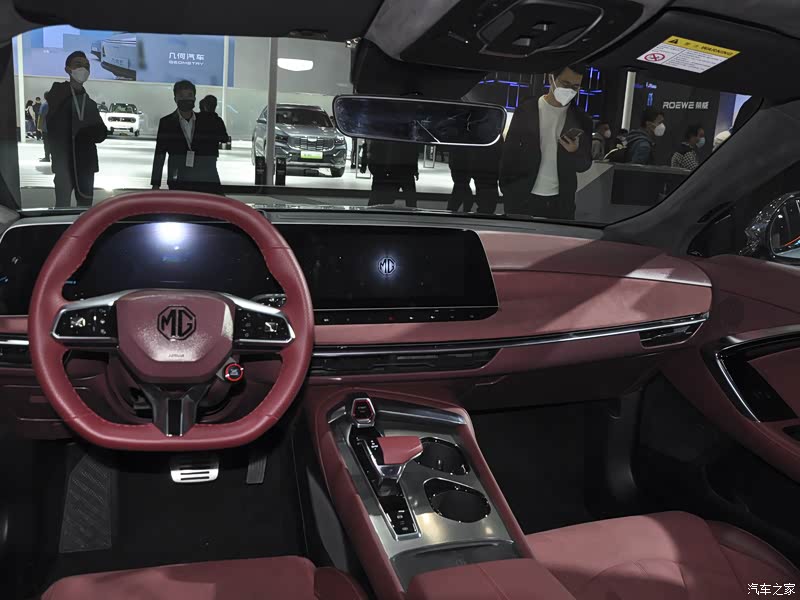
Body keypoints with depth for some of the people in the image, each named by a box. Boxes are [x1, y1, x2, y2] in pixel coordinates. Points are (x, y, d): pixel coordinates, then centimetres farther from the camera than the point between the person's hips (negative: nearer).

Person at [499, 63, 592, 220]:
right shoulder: (526, 111, 0)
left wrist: (575, 151, -15)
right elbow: (509, 154, 1)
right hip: (522, 199, -1)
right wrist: (507, 192, -6)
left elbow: (585, 164, 8)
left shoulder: (581, 120, 4)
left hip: (561, 203, 2)